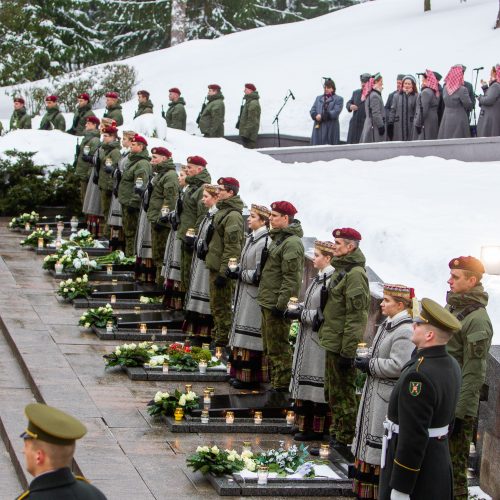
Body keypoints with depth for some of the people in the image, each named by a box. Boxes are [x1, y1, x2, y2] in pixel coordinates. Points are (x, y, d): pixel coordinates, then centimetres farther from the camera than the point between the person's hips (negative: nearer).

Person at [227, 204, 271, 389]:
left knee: (250, 338, -4)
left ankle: (251, 378, 2)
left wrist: (240, 274, -11)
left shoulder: (265, 242, -17)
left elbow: (260, 275, -19)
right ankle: (241, 374, 19)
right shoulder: (250, 239, 12)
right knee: (242, 337, 13)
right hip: (244, 294, 9)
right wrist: (236, 271, 2)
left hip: (255, 296, -9)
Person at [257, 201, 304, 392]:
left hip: (277, 304, -10)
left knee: (278, 347, -4)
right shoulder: (278, 237, 14)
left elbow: (291, 278, -22)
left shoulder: (292, 243, -18)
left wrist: (281, 304, -22)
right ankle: (274, 381, 28)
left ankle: (282, 385, 3)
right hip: (268, 301, 10)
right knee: (269, 347, 18)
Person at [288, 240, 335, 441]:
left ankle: (317, 429, 5)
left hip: (319, 340, -10)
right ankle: (307, 425, 21)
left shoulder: (330, 281, -18)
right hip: (307, 338, 10)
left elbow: (324, 313, -21)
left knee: (316, 385, -3)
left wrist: (300, 314, -15)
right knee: (306, 385, 13)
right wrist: (296, 311, 2)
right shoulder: (319, 278, 12)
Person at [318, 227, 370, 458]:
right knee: (332, 391, 19)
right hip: (332, 341, 10)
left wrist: (347, 352, -22)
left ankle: (345, 440, 8)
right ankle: (336, 432, 31)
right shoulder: (341, 269, 12)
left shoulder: (355, 274, -20)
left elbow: (355, 317, -22)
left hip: (343, 345, -10)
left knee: (343, 394, 0)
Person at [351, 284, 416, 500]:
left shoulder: (405, 332, -20)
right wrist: (365, 360, 2)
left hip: (389, 398, -10)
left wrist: (370, 365, -16)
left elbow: (398, 366, -25)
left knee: (383, 449, -3)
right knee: (369, 442, 16)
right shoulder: (387, 325, 10)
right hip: (375, 393, 10)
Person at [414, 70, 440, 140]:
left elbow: (423, 110, -19)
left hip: (425, 124, -10)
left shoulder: (425, 92, -14)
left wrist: (418, 123, -15)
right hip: (433, 123, 10)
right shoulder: (434, 92, 13)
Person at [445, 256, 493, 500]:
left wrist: (458, 413, -19)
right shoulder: (450, 307, 10)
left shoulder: (477, 319, -17)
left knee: (454, 467, -2)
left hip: (457, 407, -8)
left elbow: (473, 373, -19)